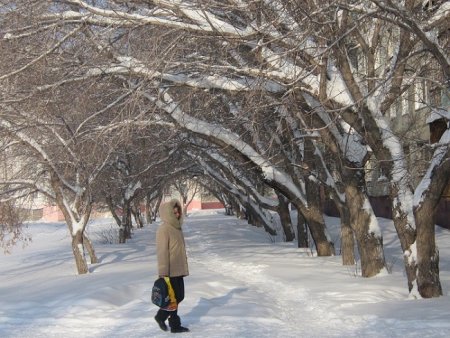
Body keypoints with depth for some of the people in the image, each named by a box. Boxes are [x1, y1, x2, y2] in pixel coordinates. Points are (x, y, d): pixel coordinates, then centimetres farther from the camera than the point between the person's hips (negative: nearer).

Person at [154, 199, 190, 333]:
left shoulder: (176, 227, 12)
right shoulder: (164, 229, -16)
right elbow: (162, 252, -19)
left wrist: (184, 267, 20)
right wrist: (163, 273, -21)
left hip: (178, 270, 9)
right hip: (170, 271, -9)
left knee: (178, 296, 13)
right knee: (174, 297, -1)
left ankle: (175, 324, 23)